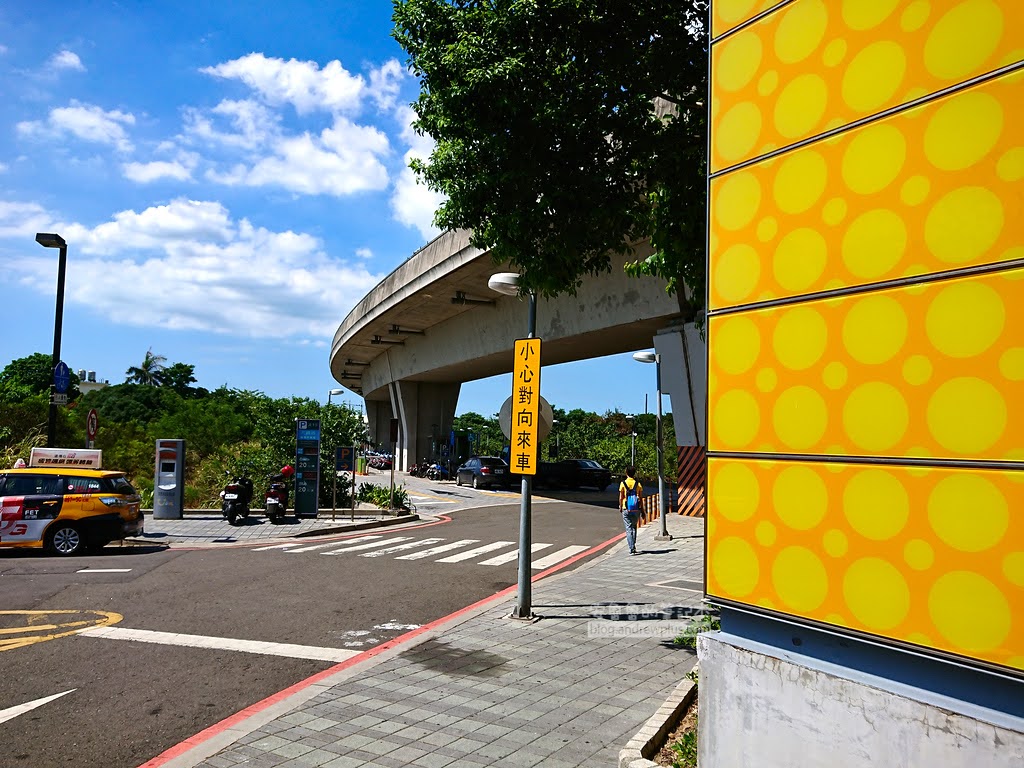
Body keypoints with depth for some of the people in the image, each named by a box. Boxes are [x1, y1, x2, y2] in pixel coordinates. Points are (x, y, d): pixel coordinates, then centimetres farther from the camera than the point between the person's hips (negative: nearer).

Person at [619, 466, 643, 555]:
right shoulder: (638, 484, 0)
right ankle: (633, 546, 23)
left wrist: (620, 507, 10)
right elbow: (641, 497, 1)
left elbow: (621, 497, -5)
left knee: (629, 529, 1)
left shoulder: (623, 483, -5)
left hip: (626, 509, -2)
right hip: (636, 509, 2)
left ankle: (632, 548, -7)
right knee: (634, 527, 19)